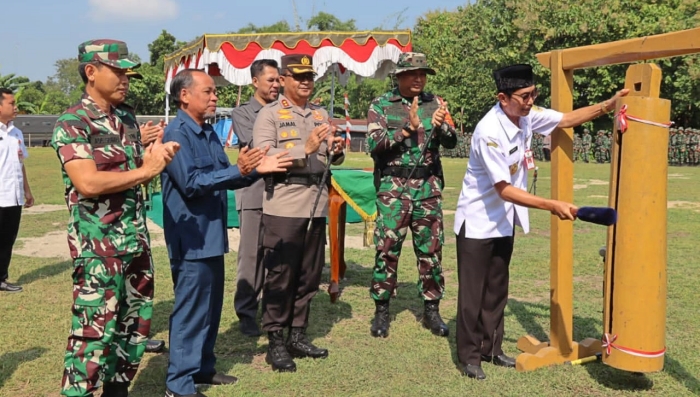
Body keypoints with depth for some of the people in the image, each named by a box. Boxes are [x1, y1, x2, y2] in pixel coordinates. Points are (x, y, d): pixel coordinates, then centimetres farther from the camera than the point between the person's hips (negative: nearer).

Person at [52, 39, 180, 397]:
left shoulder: (127, 120, 13)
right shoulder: (71, 123, -10)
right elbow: (88, 182, -22)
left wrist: (157, 158, -3)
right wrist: (146, 170, -15)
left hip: (136, 242, 8)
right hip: (98, 247, -8)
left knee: (135, 326, 15)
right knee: (94, 332, -3)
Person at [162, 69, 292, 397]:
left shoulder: (209, 133, 12)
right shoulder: (176, 134, -14)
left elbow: (226, 179, 15)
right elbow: (191, 184, -23)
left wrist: (257, 169, 1)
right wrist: (238, 170, -27)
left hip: (212, 235, 9)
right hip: (192, 239, -9)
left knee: (211, 306, 17)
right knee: (191, 310, -2)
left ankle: (203, 367, 32)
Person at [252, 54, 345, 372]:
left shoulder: (321, 114, 15)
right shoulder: (269, 115, -2)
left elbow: (332, 160, 16)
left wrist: (336, 151, -7)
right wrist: (305, 149, -22)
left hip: (317, 205, 6)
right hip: (283, 207, -6)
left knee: (309, 275, 12)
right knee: (280, 276, 0)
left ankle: (297, 336, 24)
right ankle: (275, 342, 10)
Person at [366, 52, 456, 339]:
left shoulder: (435, 103, 8)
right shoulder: (381, 105, 1)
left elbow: (451, 142, -1)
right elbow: (374, 144, -10)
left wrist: (440, 126, -22)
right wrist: (408, 128, -20)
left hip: (429, 187, 3)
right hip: (393, 187, -2)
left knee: (431, 250, 7)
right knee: (387, 249, -1)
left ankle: (431, 310, 19)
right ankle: (381, 310, 12)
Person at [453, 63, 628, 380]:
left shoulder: (527, 115, -5)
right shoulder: (489, 132, -28)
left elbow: (566, 120, 9)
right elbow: (504, 190, -27)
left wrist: (607, 106, -4)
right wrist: (553, 206, -30)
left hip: (504, 221, 8)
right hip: (478, 221, -8)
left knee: (497, 289, 15)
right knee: (473, 291, 3)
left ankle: (491, 349, 28)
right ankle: (469, 355, 16)